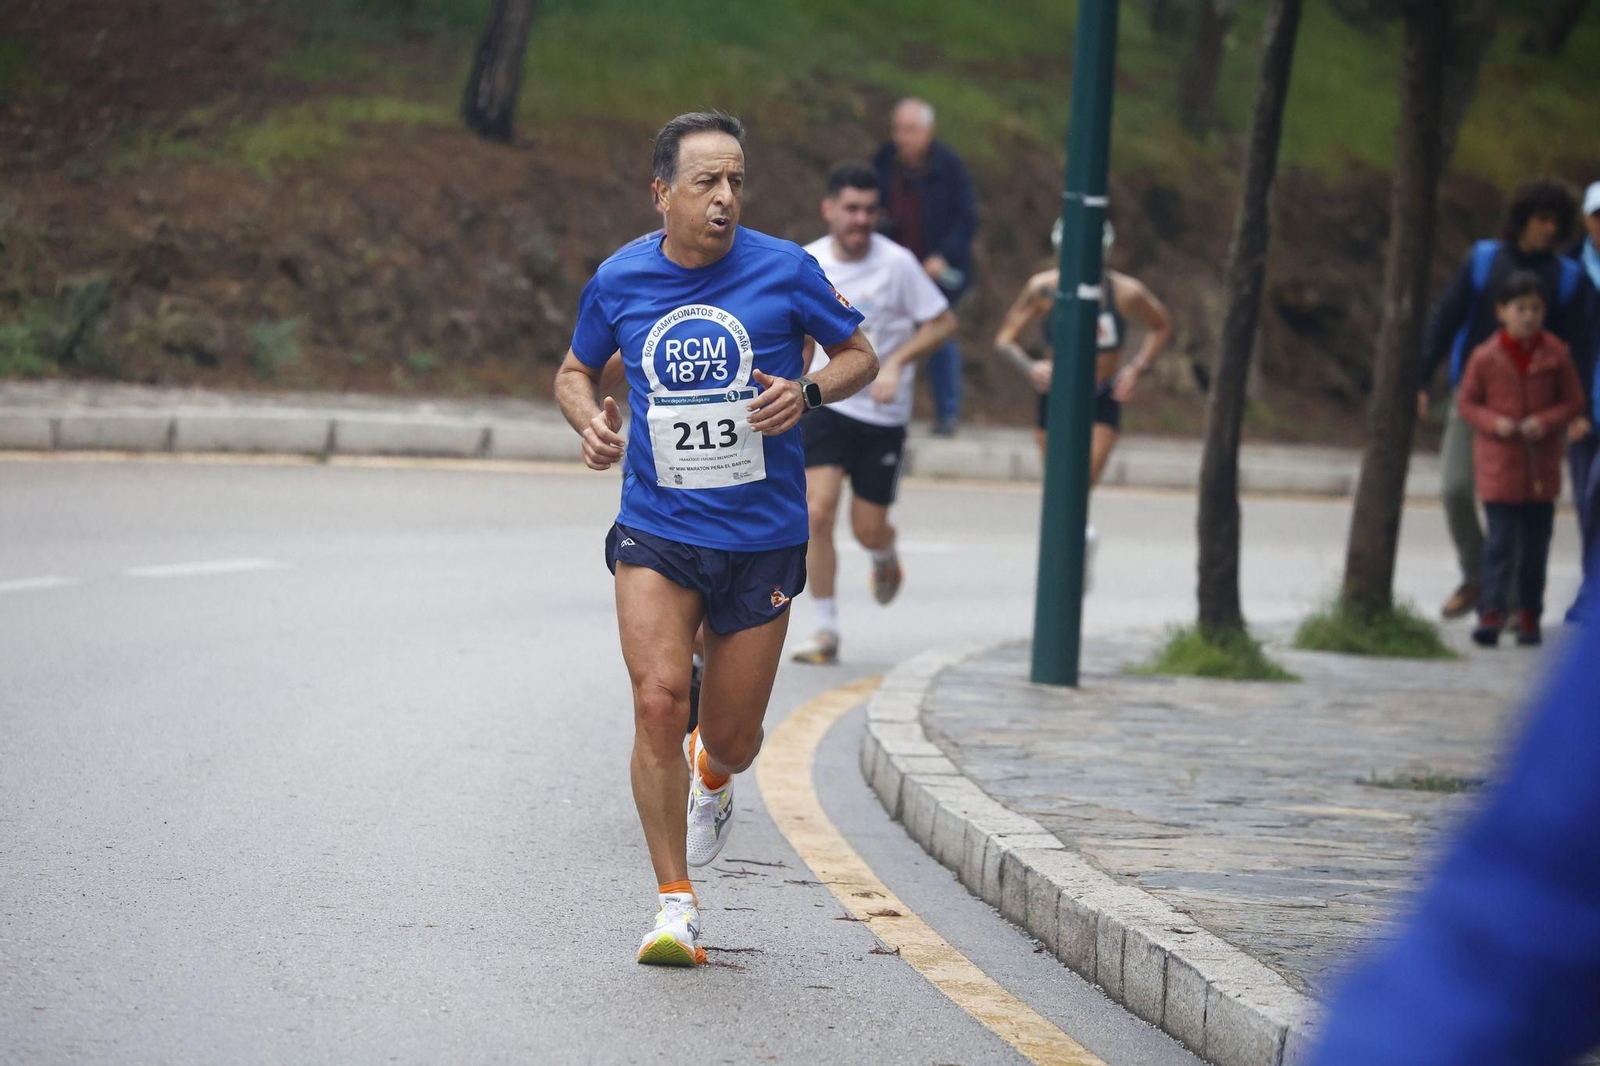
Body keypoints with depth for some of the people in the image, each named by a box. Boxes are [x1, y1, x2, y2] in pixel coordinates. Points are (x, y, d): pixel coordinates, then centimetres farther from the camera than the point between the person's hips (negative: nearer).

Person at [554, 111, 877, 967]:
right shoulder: (619, 280, 0)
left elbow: (860, 355, 8)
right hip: (655, 533, 0)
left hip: (761, 539, 0)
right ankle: (675, 907, -8)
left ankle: (710, 778, 47)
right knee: (659, 702, -19)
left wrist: (808, 393, -13)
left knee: (733, 738, 7)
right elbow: (575, 370, 17)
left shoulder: (784, 271, -5)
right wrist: (590, 422, -5)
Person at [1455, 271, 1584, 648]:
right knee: (1501, 543, -8)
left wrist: (1547, 421, -15)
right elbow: (1466, 402, 1)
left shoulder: (1556, 355, -3)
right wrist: (1494, 422, -16)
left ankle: (1529, 617, 19)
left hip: (1542, 466, 2)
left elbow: (1574, 401, 3)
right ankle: (1491, 613, -6)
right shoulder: (1485, 357, -7)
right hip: (1499, 463, -2)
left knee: (1536, 545, 9)